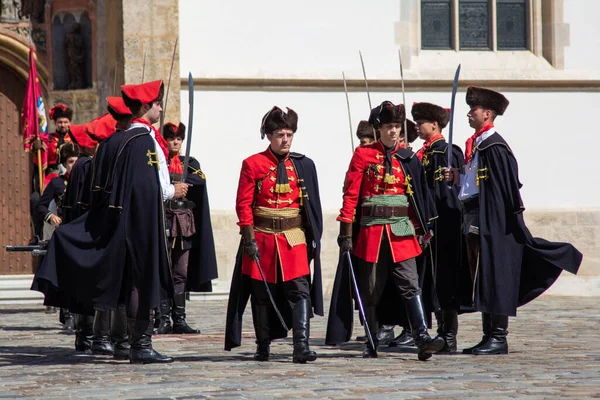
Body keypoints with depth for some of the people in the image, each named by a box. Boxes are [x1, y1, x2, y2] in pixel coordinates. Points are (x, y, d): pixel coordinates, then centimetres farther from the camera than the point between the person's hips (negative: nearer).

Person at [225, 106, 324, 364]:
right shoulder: (253, 164, -1)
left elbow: (312, 205, 10)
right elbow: (244, 204, -3)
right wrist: (249, 239, -10)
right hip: (263, 238, -1)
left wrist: (314, 238, 5)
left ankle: (301, 346, -18)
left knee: (300, 290, -13)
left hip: (295, 239, 1)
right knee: (262, 294, 7)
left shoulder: (303, 165, 6)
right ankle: (263, 346, 18)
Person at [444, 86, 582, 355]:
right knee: (481, 280, 11)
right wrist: (458, 178, 4)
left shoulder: (494, 146, -12)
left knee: (495, 278, -7)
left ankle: (499, 339, -4)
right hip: (475, 221, 10)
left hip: (494, 222, -10)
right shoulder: (475, 144, 16)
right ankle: (489, 336, 15)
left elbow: (509, 182, -16)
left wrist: (514, 218, -18)